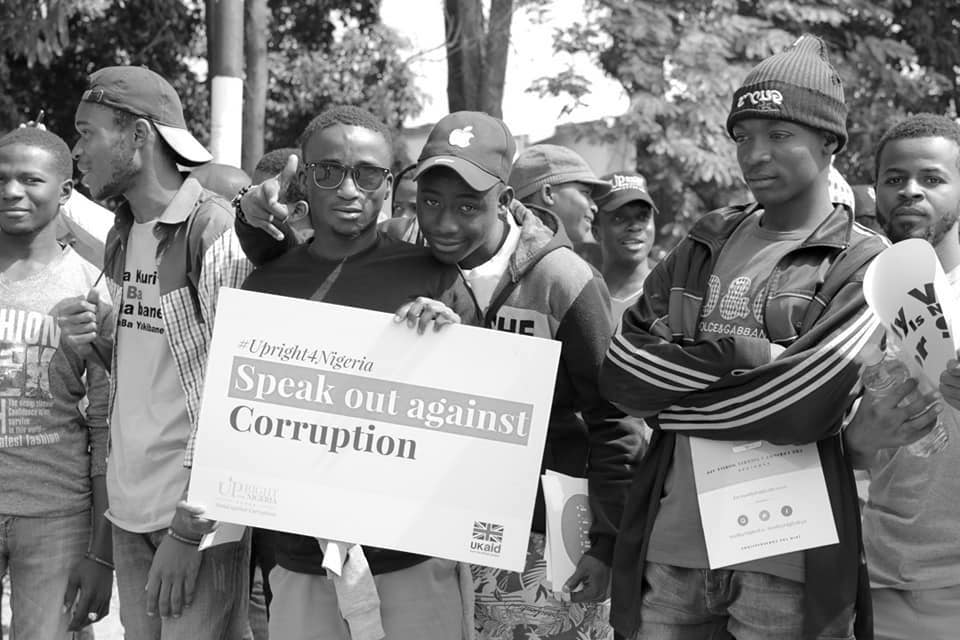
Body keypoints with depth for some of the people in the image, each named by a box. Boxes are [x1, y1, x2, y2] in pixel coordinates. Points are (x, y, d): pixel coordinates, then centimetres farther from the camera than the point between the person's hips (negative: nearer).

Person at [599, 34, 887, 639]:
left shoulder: (865, 267, -3)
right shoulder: (704, 248, 11)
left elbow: (802, 404, -16)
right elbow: (619, 370, 2)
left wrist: (669, 402, -6)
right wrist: (732, 354, -11)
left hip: (787, 563, -4)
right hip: (670, 546, 4)